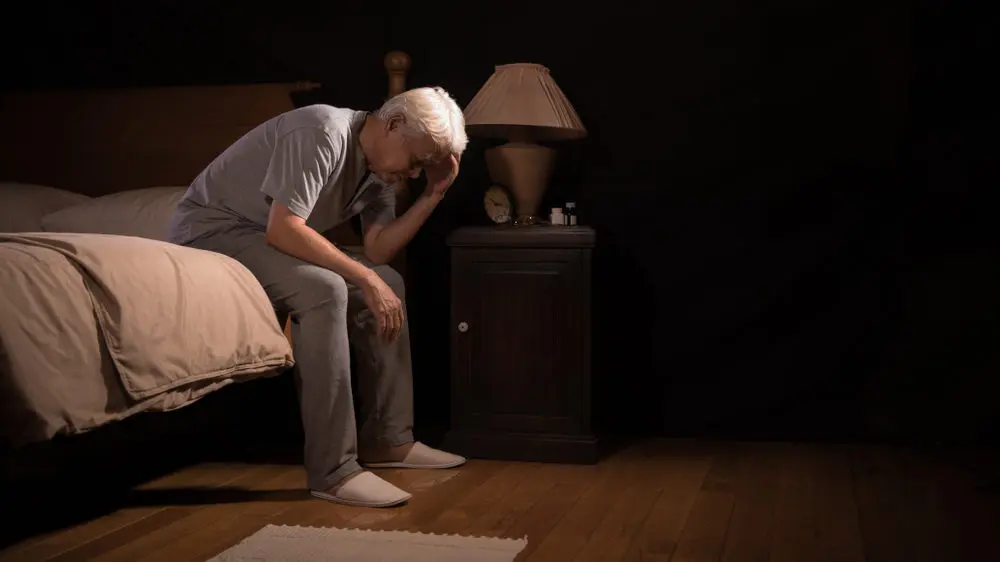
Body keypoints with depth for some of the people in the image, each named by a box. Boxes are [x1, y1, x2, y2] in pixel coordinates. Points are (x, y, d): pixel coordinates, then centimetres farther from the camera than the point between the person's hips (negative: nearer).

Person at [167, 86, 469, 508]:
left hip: (276, 236, 10)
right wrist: (365, 279, -29)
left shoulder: (381, 165, 2)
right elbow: (282, 229, -32)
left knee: (388, 282, 1)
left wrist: (433, 195, -12)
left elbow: (378, 250, -5)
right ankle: (333, 470, -30)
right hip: (210, 229, -10)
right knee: (323, 290, -32)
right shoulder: (323, 132, -26)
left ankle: (387, 440, 5)